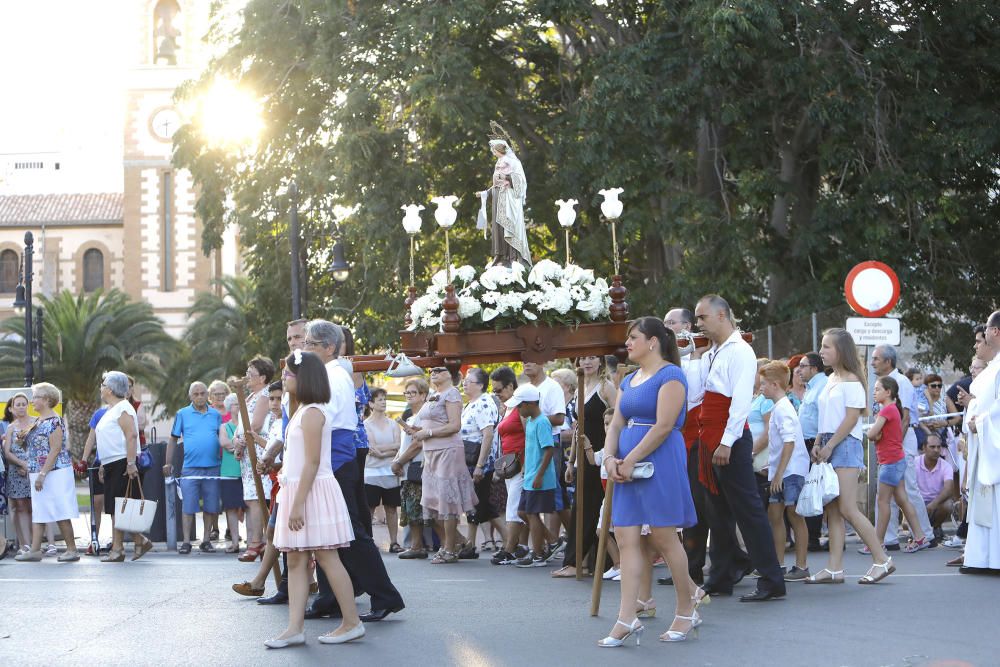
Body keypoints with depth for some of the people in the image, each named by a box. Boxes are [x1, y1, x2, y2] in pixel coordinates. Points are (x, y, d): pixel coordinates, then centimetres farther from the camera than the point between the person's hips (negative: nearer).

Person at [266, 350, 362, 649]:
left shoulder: (312, 412, -14)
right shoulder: (302, 410, 16)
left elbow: (312, 462, -20)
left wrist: (299, 503, -22)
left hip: (313, 492, -10)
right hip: (297, 491, 10)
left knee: (327, 557, -5)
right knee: (295, 560, 5)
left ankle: (352, 622, 3)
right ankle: (295, 628, 3)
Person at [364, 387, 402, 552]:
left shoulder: (393, 424, 11)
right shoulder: (366, 424, 0)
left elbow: (398, 450, 0)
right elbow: (371, 448, -11)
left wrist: (381, 453, -13)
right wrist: (392, 447, -8)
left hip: (390, 472, 3)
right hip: (371, 472, -3)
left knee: (391, 508, 5)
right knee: (369, 508, -4)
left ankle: (394, 542, 10)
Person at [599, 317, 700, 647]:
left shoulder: (670, 375, -6)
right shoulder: (628, 381, 19)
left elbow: (664, 425, -15)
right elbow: (616, 424, 14)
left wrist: (630, 460, -16)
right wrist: (610, 457, -4)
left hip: (660, 462, -8)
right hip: (627, 467, 8)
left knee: (663, 537, -3)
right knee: (626, 538, 0)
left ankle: (687, 610, 11)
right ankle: (627, 619, -2)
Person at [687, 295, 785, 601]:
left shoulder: (739, 351, -10)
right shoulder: (711, 354, 17)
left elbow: (741, 400, -18)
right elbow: (694, 391, 11)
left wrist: (726, 442, -22)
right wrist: (695, 358, 4)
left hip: (731, 441, -9)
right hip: (709, 439, 9)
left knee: (747, 509, -8)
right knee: (718, 511, 14)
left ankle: (771, 581, -6)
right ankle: (721, 578, 22)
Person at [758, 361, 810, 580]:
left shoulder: (782, 409, -15)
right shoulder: (779, 407, 15)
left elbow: (789, 443, -22)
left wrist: (779, 474, -22)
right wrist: (773, 470, 21)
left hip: (791, 470, -10)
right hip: (780, 472, 10)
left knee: (794, 515, -4)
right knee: (775, 515, 10)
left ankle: (801, 566, 1)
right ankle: (778, 564, 17)